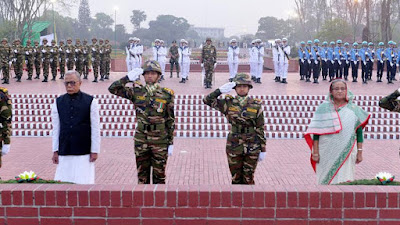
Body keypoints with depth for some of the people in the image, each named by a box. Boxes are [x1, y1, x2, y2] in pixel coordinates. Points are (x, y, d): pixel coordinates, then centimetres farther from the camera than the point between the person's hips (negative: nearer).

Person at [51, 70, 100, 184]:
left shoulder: (90, 101, 0)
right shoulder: (58, 102, 9)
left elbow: (95, 128, 0)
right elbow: (56, 128, 10)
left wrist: (95, 151, -3)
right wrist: (55, 150, 7)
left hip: (84, 152, -3)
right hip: (64, 152, 3)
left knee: (84, 182, -5)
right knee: (62, 182, 1)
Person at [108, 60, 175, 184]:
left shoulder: (166, 95, -2)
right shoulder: (137, 92, 2)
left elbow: (171, 120, 1)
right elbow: (113, 89, 1)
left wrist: (171, 143, -1)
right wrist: (128, 78, -9)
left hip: (160, 141, -2)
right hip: (141, 140, 2)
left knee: (159, 175, 6)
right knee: (142, 175, 10)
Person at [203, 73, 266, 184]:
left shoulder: (256, 105, -1)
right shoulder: (228, 103, 1)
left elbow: (260, 129, 1)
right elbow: (207, 100, -5)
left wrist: (263, 150, 1)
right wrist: (220, 90, -16)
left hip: (252, 147, -1)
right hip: (234, 146, 1)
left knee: (248, 179, 5)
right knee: (236, 179, 8)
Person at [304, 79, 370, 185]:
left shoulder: (353, 109, 5)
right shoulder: (323, 108, 2)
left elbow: (359, 132, 7)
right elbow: (316, 132, 0)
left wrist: (359, 152, 2)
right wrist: (315, 152, -4)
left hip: (346, 153, 0)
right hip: (327, 154, 0)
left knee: (344, 182, -4)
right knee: (326, 181, 2)